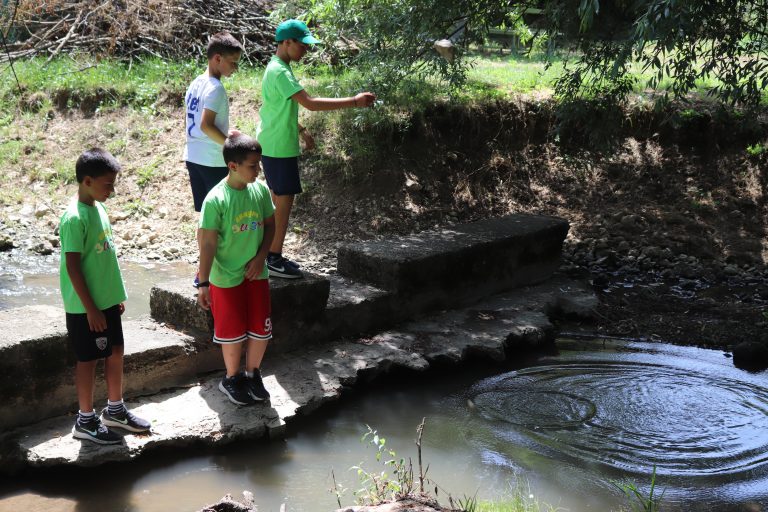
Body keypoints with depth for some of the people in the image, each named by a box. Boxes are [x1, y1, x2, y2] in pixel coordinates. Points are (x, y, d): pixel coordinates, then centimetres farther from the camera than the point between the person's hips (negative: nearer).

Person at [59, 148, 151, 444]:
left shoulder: (98, 208, 6)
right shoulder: (75, 219, -21)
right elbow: (73, 267, -21)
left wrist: (116, 295, 17)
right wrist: (91, 308, -19)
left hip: (107, 300, 9)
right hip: (86, 307, -8)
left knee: (115, 351, 16)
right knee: (89, 359, 3)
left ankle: (115, 410, 31)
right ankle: (85, 421, 17)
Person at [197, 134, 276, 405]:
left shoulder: (260, 190, -5)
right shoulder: (216, 200, -20)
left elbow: (270, 224, 7)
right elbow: (208, 243, -17)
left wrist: (260, 257, -6)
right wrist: (203, 284, -17)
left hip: (256, 273, 5)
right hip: (226, 278, -5)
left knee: (261, 330, 11)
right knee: (233, 332, 8)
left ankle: (252, 375, 34)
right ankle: (232, 378, 31)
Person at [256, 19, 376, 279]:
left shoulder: (278, 68, 13)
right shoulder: (279, 72, -20)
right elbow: (310, 103, -28)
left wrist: (301, 130, 22)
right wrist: (354, 101, -27)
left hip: (274, 147, 10)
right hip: (279, 148, -10)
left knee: (279, 200, 14)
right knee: (284, 201, -5)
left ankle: (273, 255, 22)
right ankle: (274, 260, 2)